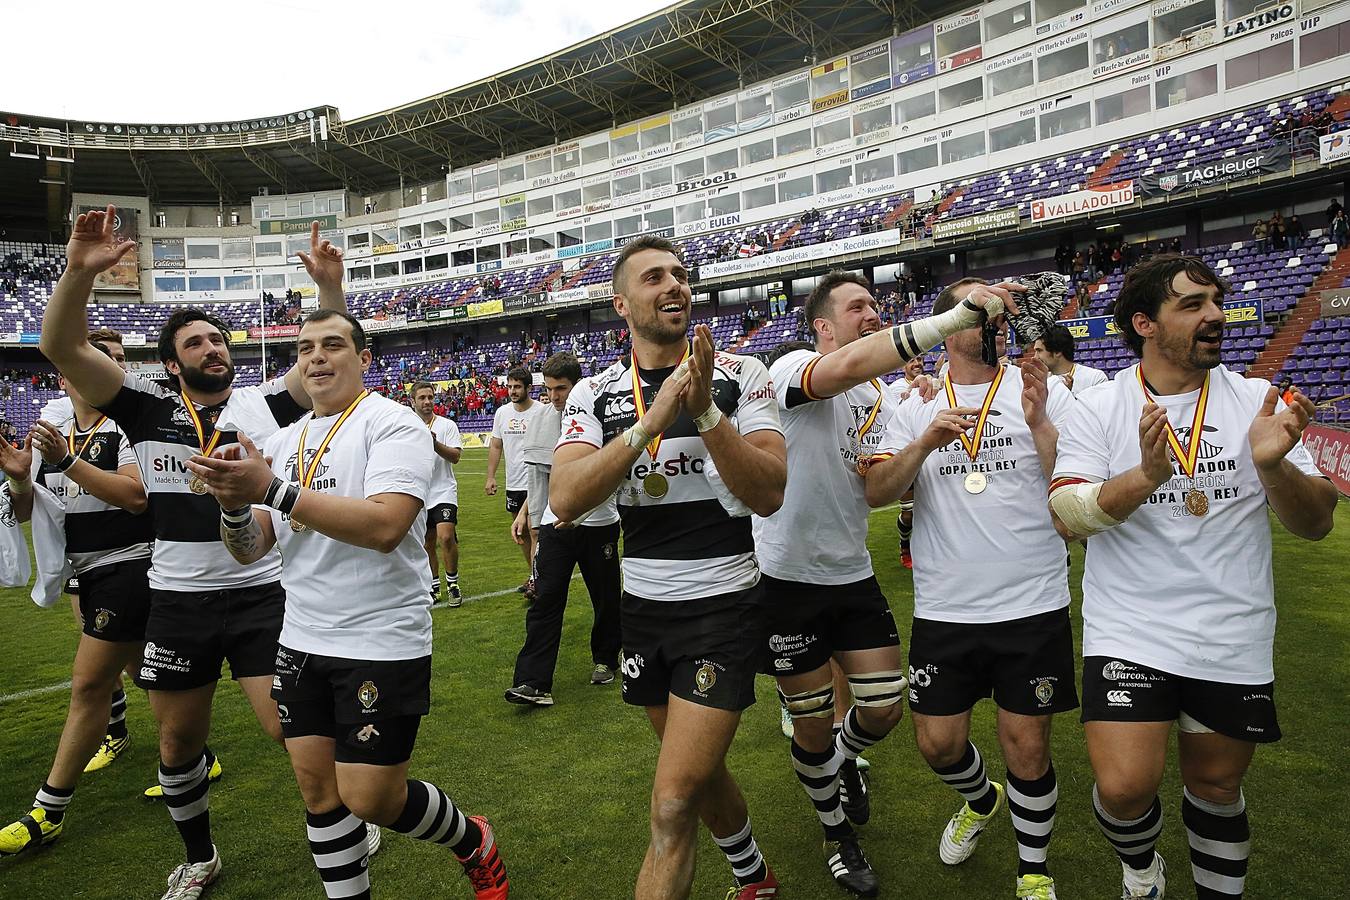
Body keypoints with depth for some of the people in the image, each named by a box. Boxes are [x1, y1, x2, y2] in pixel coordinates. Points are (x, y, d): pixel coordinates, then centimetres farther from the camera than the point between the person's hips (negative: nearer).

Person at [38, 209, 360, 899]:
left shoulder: (264, 404, 2)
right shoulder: (149, 410, 1)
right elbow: (62, 349, -8)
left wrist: (329, 287, -22)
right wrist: (80, 271, -23)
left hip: (262, 594, -2)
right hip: (176, 602, 2)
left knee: (290, 727, -1)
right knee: (179, 742, 15)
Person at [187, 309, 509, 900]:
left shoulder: (390, 423, -11)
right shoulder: (283, 442, 10)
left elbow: (385, 526, -27)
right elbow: (249, 550, 7)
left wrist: (273, 491, -28)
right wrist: (235, 503, -15)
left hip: (382, 644, -6)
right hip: (302, 640, 7)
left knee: (370, 799, -1)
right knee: (317, 787, 12)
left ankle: (475, 844, 27)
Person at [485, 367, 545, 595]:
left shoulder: (542, 411, -8)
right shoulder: (502, 412, 6)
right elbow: (495, 446, 14)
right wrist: (491, 476, 8)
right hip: (513, 483, 6)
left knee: (535, 531, -7)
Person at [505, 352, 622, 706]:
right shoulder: (542, 418, 6)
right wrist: (525, 511, 16)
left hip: (598, 522, -3)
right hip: (554, 523, 3)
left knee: (605, 598, 11)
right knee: (545, 598, -4)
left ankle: (604, 659, 33)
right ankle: (533, 681, -4)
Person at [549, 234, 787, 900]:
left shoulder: (740, 375, -7)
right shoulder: (594, 395, -1)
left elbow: (768, 495, -16)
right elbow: (564, 501, -16)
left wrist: (705, 412, -28)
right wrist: (648, 423, -26)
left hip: (723, 607, -4)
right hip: (642, 606, 4)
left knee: (673, 806, -7)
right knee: (699, 770, 22)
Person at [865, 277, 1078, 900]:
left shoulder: (1042, 391, 0)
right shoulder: (917, 405, 4)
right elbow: (876, 492, -5)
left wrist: (1039, 422, -21)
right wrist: (927, 442, -20)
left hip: (1032, 607, -1)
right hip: (943, 609, 2)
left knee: (1027, 751, 6)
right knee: (937, 742, 10)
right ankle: (981, 800, 45)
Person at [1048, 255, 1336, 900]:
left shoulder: (1259, 402, 1)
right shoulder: (1098, 410, -5)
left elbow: (1316, 525, -1)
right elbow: (1067, 518, -13)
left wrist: (1273, 464, -21)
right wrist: (1147, 475, -29)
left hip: (1235, 644, 3)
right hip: (1129, 635, -2)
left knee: (1215, 785, 16)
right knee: (1124, 790, -11)